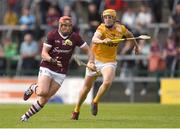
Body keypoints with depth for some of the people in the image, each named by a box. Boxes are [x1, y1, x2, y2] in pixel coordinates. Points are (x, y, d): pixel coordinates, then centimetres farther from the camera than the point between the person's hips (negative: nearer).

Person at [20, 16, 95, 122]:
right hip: (47, 68, -2)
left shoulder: (75, 37, -4)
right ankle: (33, 88, 10)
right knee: (42, 92, -25)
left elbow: (88, 50, 4)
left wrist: (91, 62, -14)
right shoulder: (52, 35, -9)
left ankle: (26, 116, 12)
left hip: (61, 73, 2)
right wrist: (52, 60, -30)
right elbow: (44, 53, -10)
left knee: (44, 99, -3)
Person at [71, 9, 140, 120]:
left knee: (107, 82, -26)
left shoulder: (120, 28, -5)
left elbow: (129, 34, 19)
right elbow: (94, 39, -40)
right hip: (95, 60, -1)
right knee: (87, 87, 9)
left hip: (109, 62, 1)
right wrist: (103, 41, -60)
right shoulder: (102, 29, -18)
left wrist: (136, 46, 29)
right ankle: (77, 110, 30)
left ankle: (95, 102, -1)